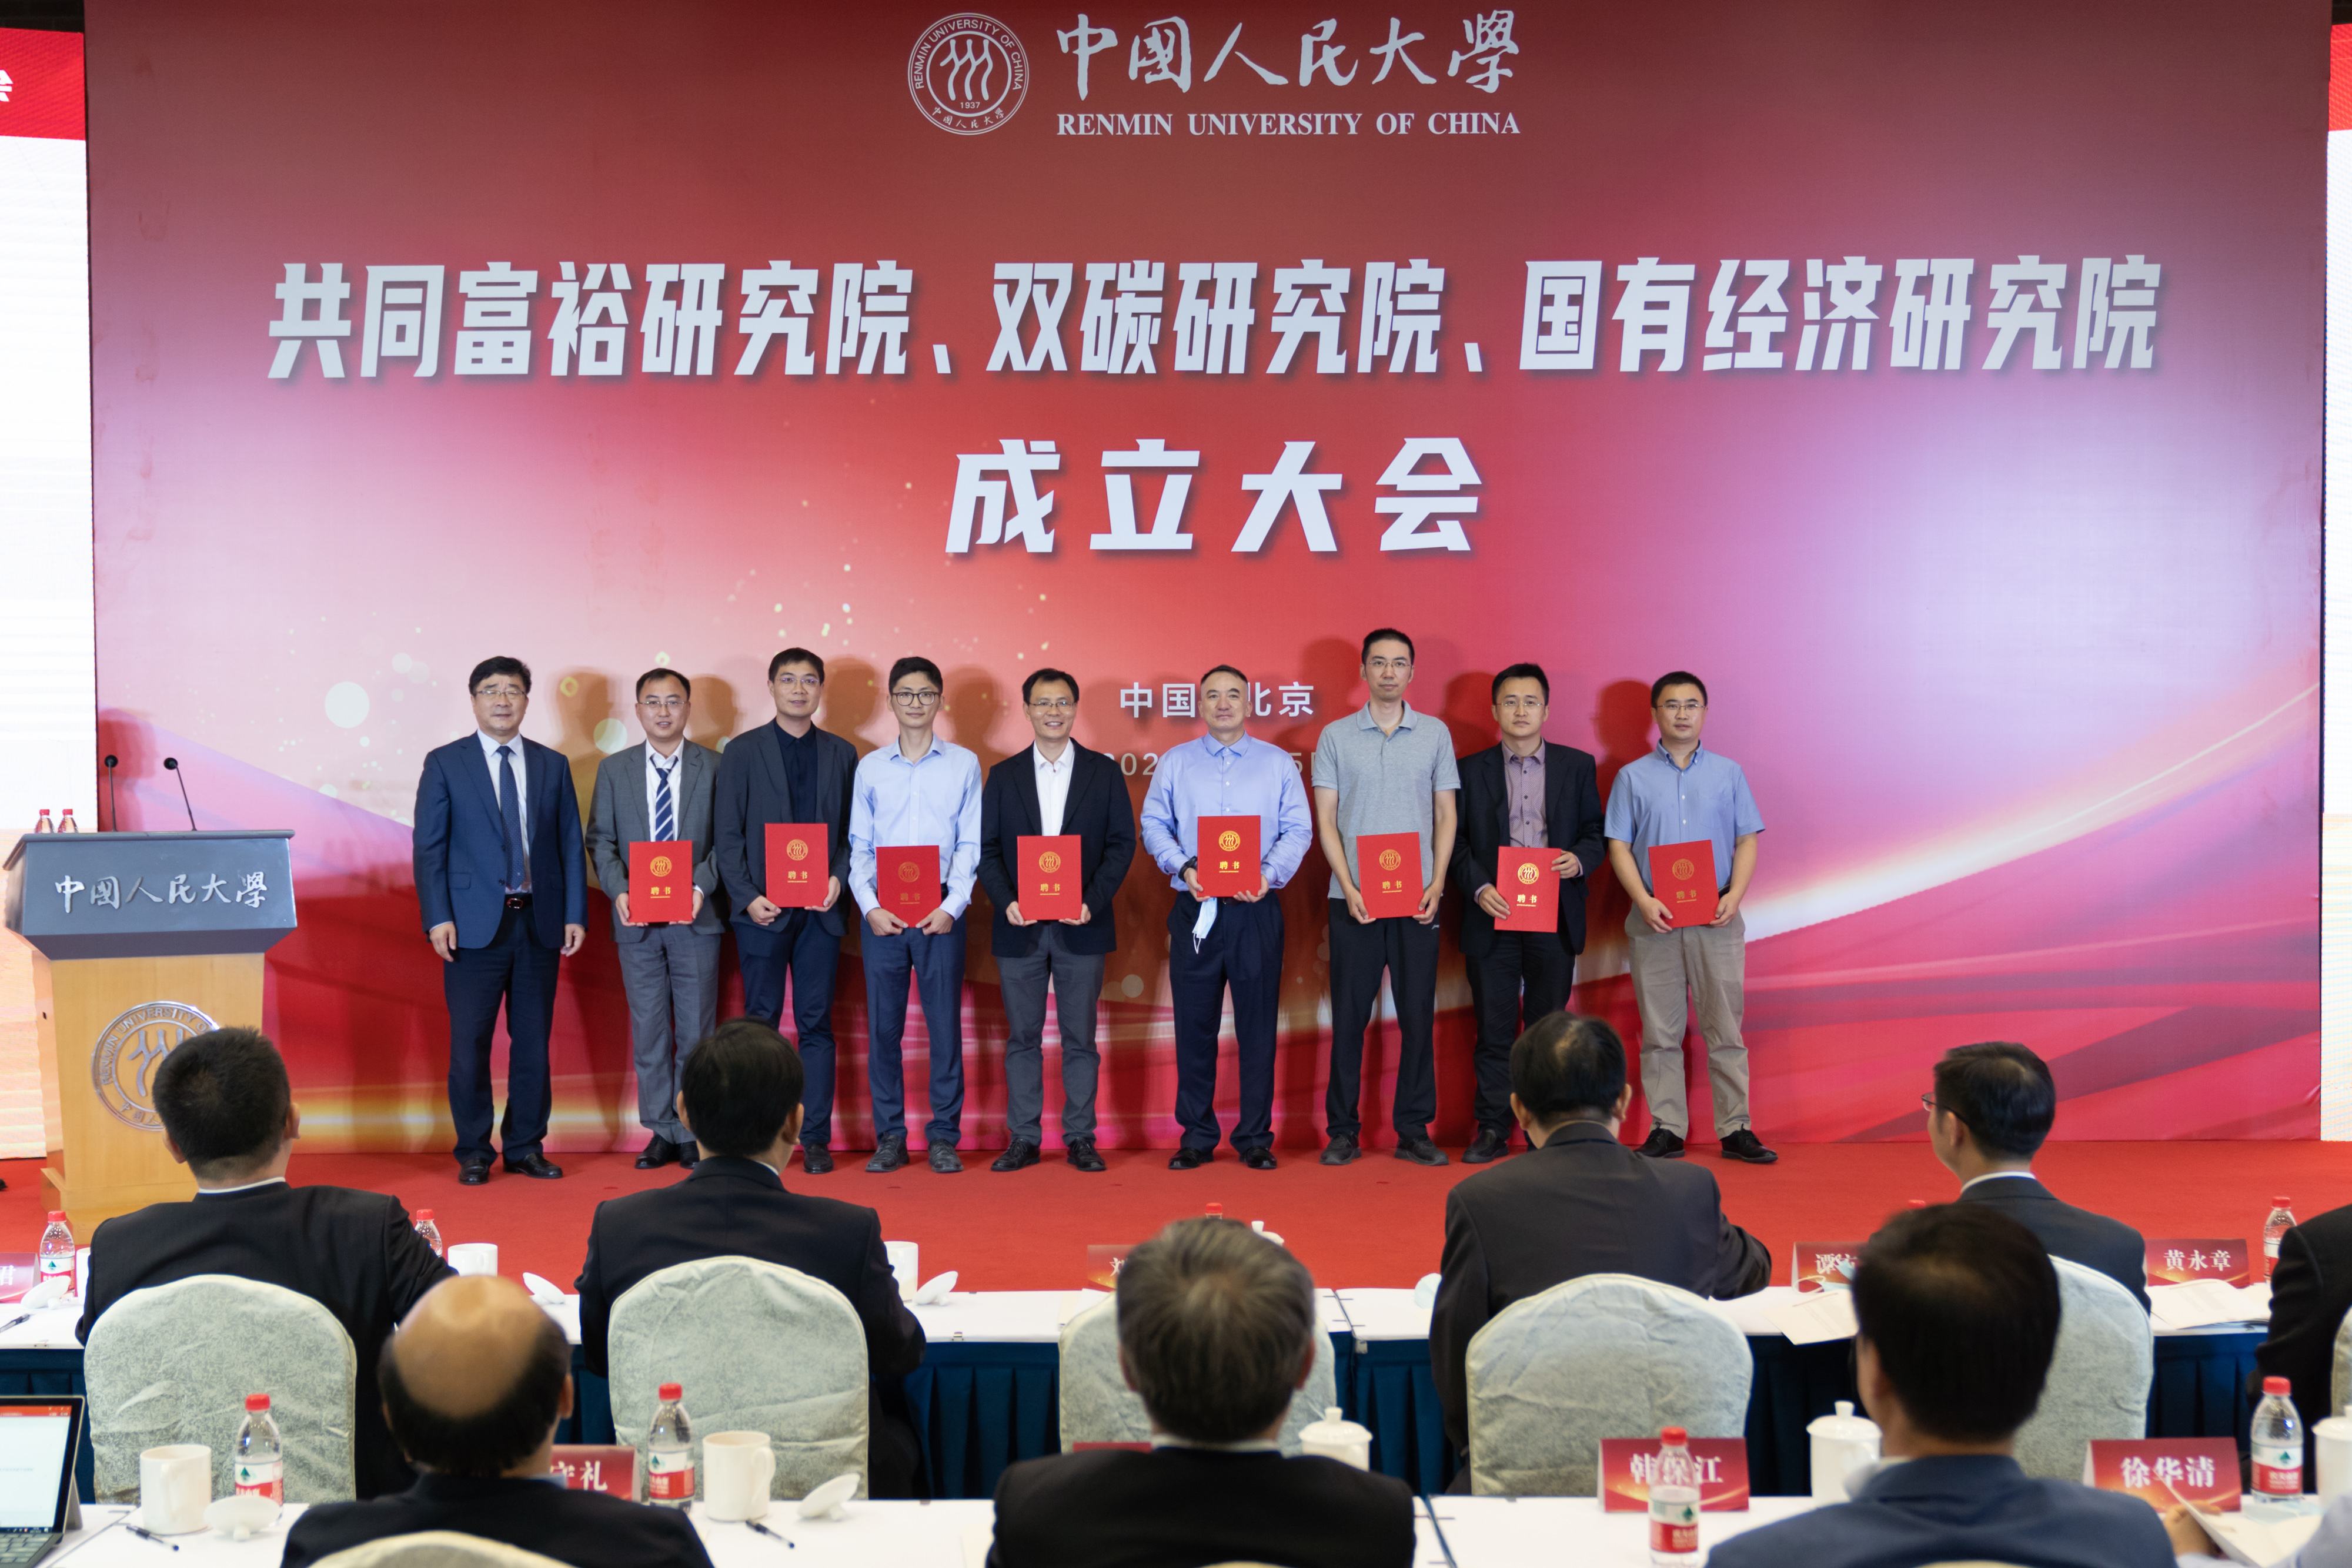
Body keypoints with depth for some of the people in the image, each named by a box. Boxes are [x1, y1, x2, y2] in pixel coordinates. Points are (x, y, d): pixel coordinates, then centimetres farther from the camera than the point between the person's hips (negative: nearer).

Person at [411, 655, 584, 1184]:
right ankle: (474, 1153, 12)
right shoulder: (444, 763, 3)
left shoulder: (553, 765, 11)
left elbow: (570, 843, 10)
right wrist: (437, 917, -9)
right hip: (474, 923, -2)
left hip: (540, 922, 3)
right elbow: (429, 847, 0)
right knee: (470, 1042, 0)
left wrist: (575, 913, 2)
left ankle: (525, 1147, 17)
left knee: (533, 1040, 7)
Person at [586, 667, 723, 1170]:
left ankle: (694, 1133, 11)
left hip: (695, 918, -2)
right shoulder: (614, 769, 8)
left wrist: (701, 887, -15)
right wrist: (618, 891, -10)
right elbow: (600, 839, 6)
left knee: (696, 1029, 2)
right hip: (637, 920, 2)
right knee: (648, 1030, 6)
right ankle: (661, 1132, 15)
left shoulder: (715, 767, 3)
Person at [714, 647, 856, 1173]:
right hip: (763, 908, -2)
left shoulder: (842, 754, 11)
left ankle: (816, 1138, 7)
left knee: (816, 1025, 3)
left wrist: (839, 877, -6)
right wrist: (747, 897, -10)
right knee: (760, 1022, 3)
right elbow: (729, 835, 1)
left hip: (821, 910, 2)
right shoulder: (742, 751, 5)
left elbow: (852, 831, 12)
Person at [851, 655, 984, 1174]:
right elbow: (858, 846, 9)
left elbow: (971, 843, 3)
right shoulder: (870, 767, 10)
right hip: (883, 912, 1)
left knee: (945, 1023, -1)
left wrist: (953, 906, -8)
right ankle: (889, 1137, 11)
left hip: (940, 912, -1)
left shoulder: (963, 764, 6)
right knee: (882, 1025, 2)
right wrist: (871, 907, -5)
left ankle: (944, 1136, 8)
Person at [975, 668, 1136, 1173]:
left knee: (1080, 1037, 4)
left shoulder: (1104, 772, 5)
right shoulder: (1003, 775, 8)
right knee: (1022, 1037, 5)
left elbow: (1122, 843, 2)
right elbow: (986, 848, 6)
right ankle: (1023, 1139, 12)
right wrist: (1006, 901, -10)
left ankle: (1080, 1138, 12)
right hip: (1019, 928, 1)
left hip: (1082, 926, -1)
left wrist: (1093, 901, -11)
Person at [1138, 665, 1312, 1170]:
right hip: (1195, 911, 1)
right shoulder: (1175, 762, 10)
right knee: (1194, 1025, 3)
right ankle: (1196, 1136, 12)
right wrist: (1183, 867, -9)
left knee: (1257, 1024, 1)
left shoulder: (1278, 763, 8)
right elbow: (1154, 825, 7)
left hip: (1256, 911, -1)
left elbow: (1297, 831, 3)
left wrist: (1269, 874, -13)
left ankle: (1255, 1138, 9)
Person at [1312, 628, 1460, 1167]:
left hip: (1418, 899, 1)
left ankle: (1414, 1131, 10)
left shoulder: (1435, 733, 8)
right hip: (1354, 898, -1)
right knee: (1349, 1016, 2)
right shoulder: (1336, 736, 5)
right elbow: (1325, 819, 3)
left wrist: (1436, 884, -4)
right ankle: (1342, 1130, 10)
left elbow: (1446, 815, 8)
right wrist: (1348, 888, -8)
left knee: (1418, 1015, 2)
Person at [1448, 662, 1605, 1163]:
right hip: (1491, 916, 0)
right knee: (1494, 1028, 1)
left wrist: (1579, 859, -11)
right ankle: (1492, 1130, 8)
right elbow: (1456, 842, 4)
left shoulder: (1576, 765, 9)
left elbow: (1596, 833, 10)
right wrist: (1479, 888, -11)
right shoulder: (1471, 770, 7)